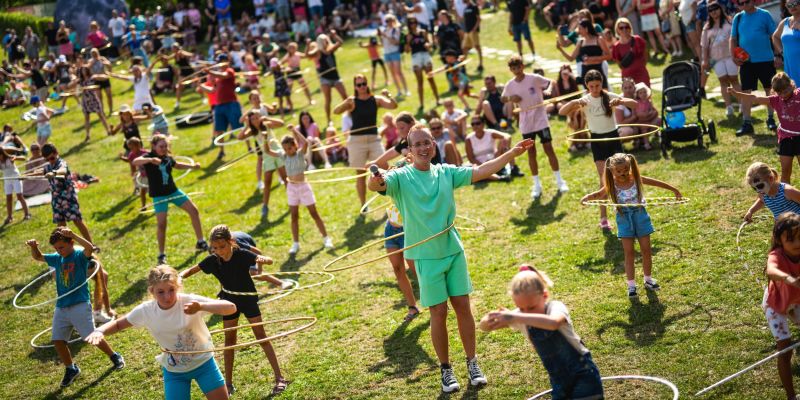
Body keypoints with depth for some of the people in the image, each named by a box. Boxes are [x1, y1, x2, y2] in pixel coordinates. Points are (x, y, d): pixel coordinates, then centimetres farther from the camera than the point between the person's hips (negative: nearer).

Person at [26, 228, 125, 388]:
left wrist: (73, 235, -39)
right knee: (58, 341, 2)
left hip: (80, 305, -6)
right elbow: (38, 257, 21)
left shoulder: (80, 255, -7)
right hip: (61, 307, 6)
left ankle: (115, 357, 19)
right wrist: (33, 247, -1)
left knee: (93, 337, -4)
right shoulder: (57, 258, 11)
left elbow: (90, 247, -29)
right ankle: (71, 369, 21)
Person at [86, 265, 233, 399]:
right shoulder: (145, 311, -18)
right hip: (174, 371, 1)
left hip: (203, 362, -1)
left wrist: (201, 306, -51)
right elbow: (118, 324, -2)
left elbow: (231, 308, -35)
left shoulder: (190, 301, -27)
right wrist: (100, 331, -25)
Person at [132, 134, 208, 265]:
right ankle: (161, 255, 4)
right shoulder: (148, 157, -14)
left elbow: (177, 165, 25)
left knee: (194, 211, 5)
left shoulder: (168, 157, 2)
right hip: (159, 195, -6)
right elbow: (135, 162, -36)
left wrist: (192, 166, 12)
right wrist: (150, 160, -53)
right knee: (162, 224, -12)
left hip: (173, 190, 6)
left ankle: (200, 242, 20)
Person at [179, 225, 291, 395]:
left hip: (248, 299, -3)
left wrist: (263, 259, -56)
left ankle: (279, 378, 5)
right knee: (229, 340, 9)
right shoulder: (212, 260, -16)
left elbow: (269, 260, -31)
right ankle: (228, 383, 19)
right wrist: (179, 277, -29)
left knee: (261, 336, -1)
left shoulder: (242, 255, -24)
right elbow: (191, 270, -7)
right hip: (229, 301, 3)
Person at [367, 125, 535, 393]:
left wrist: (512, 154, -6)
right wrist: (375, 179, -50)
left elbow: (481, 172, 2)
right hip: (426, 256, -3)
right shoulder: (401, 177, -8)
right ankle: (446, 370, 16)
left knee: (463, 306, 5)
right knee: (439, 312, 1)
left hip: (453, 250, 3)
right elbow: (376, 186, -26)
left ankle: (472, 364, 19)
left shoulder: (446, 172, 3)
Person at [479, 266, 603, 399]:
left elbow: (553, 323, -51)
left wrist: (515, 318, -57)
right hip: (559, 378, 5)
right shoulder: (521, 316, -9)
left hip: (582, 372, -5)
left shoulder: (555, 307, -25)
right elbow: (484, 327, -11)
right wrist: (490, 320, -37)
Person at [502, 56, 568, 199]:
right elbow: (502, 98, 13)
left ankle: (559, 181, 8)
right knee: (531, 152, 6)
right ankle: (537, 185, 15)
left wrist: (548, 90, -22)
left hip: (540, 119, -3)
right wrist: (510, 99, -9)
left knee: (549, 149, -3)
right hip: (526, 124, 3)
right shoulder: (510, 85, -1)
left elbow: (550, 82, 0)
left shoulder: (534, 78, -11)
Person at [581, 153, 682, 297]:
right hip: (624, 219, -1)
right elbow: (599, 194, 3)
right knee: (629, 253, 1)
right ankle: (631, 285, 10)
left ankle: (648, 279, 26)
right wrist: (587, 197, -19)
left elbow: (657, 183, 0)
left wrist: (674, 190, 6)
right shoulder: (612, 185, -9)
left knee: (646, 250, 8)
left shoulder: (636, 179, -9)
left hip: (639, 215, 1)